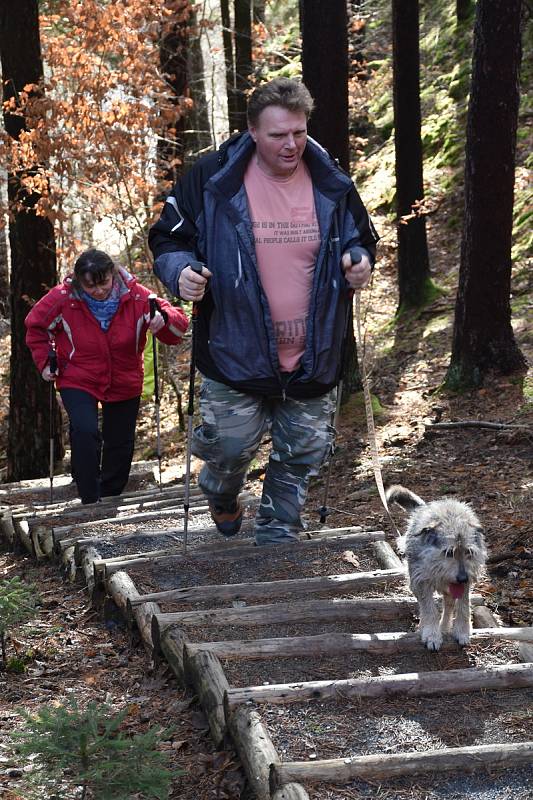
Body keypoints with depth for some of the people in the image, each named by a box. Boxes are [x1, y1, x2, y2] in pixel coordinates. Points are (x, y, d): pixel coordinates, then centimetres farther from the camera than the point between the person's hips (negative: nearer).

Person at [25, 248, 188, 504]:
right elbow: (36, 326, 2)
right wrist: (44, 362, -5)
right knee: (85, 431, -27)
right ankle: (90, 501, -20)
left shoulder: (136, 296, -17)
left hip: (124, 384, 2)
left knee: (120, 444, 12)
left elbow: (179, 324, -17)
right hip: (78, 381, -2)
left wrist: (163, 318, -40)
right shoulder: (63, 299, -17)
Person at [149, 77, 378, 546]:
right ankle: (221, 495, 40)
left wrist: (360, 261, -5)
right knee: (231, 447, 3)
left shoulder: (332, 184, 1)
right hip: (235, 351, -3)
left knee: (302, 455, 9)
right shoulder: (213, 179, -9)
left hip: (313, 357, 3)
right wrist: (180, 271, -18)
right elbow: (169, 238, 3)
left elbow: (363, 238, 18)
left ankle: (277, 537, 30)